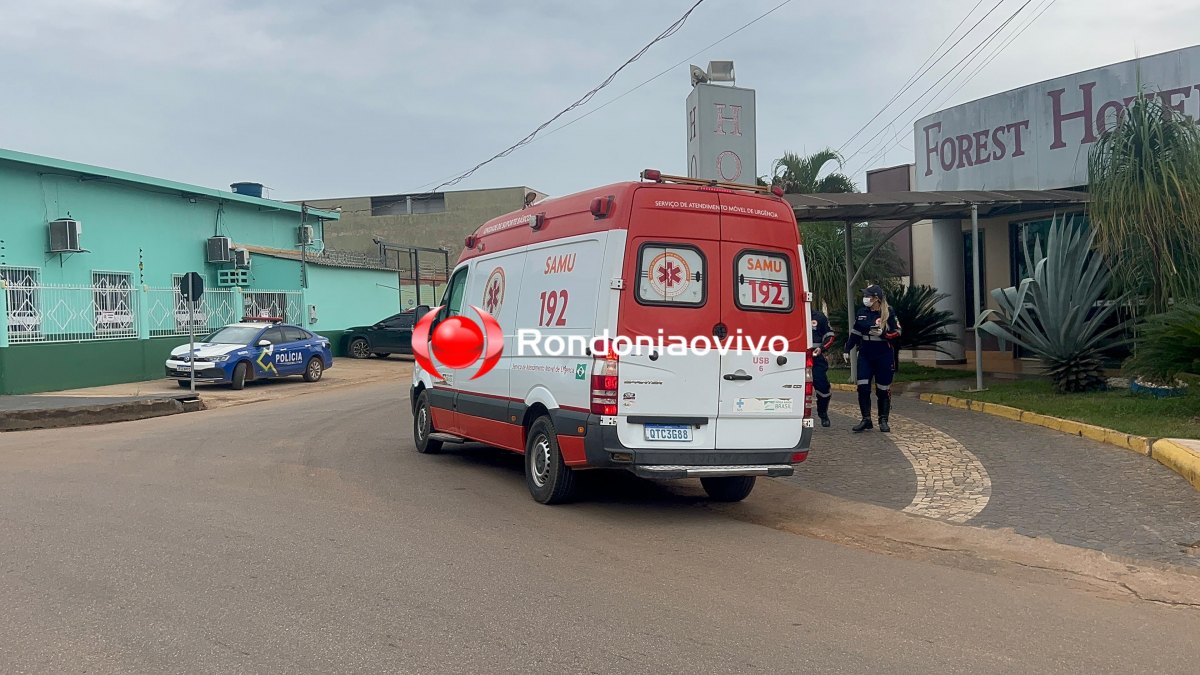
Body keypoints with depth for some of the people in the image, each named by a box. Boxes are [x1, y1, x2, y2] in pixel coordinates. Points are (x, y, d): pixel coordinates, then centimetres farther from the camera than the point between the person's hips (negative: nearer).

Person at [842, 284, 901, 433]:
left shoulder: (888, 314, -7)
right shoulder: (862, 312, 6)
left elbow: (897, 332, -6)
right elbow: (855, 333, 14)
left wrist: (883, 334, -22)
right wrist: (846, 350, 11)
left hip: (883, 356, -4)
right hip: (865, 355, 4)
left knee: (883, 389, 3)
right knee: (863, 387, -4)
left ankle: (883, 421, 14)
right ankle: (866, 420, 4)